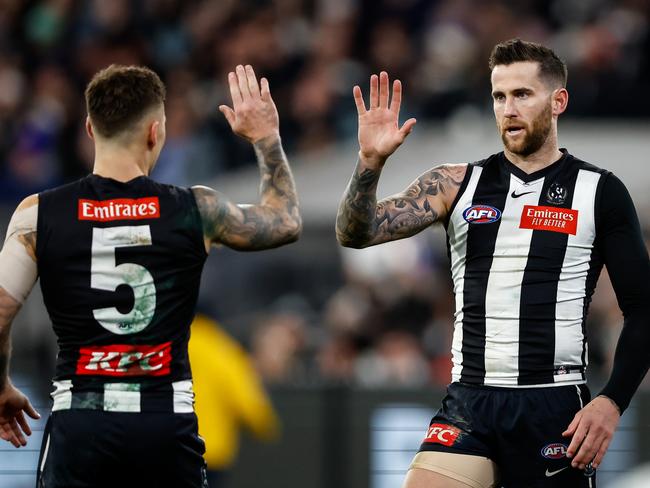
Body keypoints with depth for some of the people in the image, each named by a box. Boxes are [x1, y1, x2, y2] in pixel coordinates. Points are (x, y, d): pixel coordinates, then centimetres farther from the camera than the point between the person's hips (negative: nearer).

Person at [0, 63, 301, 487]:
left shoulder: (40, 216, -2)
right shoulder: (196, 211, 0)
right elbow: (285, 223, 19)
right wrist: (266, 138, 30)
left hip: (81, 424, -1)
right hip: (167, 422, 1)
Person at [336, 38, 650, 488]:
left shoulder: (600, 193, 2)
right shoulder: (457, 185, 8)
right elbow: (355, 233, -1)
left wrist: (613, 401, -10)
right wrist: (371, 162, -18)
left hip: (555, 411, -2)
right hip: (469, 405, 2)